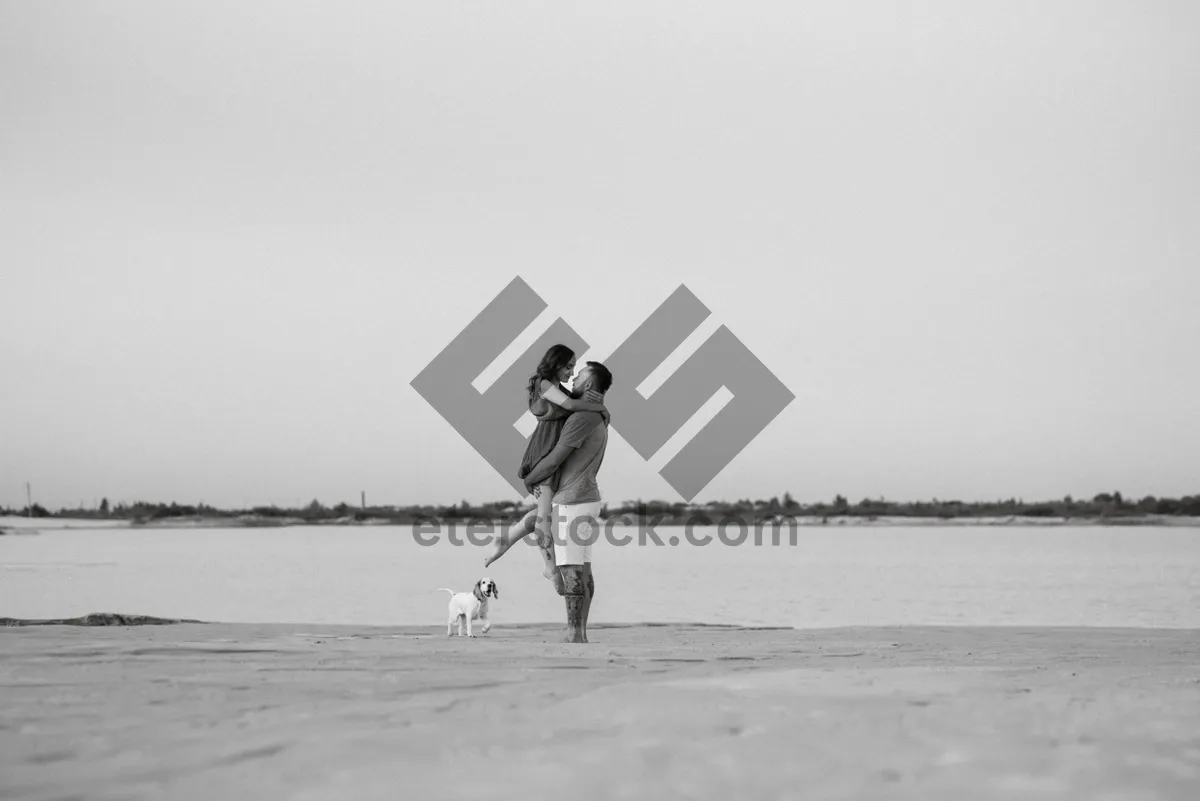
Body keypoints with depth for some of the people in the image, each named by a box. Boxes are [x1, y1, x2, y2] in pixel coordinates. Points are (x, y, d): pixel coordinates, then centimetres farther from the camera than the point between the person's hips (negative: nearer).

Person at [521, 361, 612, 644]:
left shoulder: (582, 418, -17)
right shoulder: (599, 420, 15)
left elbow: (553, 461, -14)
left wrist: (528, 479, 3)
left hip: (572, 501, -10)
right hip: (587, 496, 10)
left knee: (571, 569, -9)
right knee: (583, 569, 9)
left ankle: (574, 633, -10)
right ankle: (580, 631, 10)